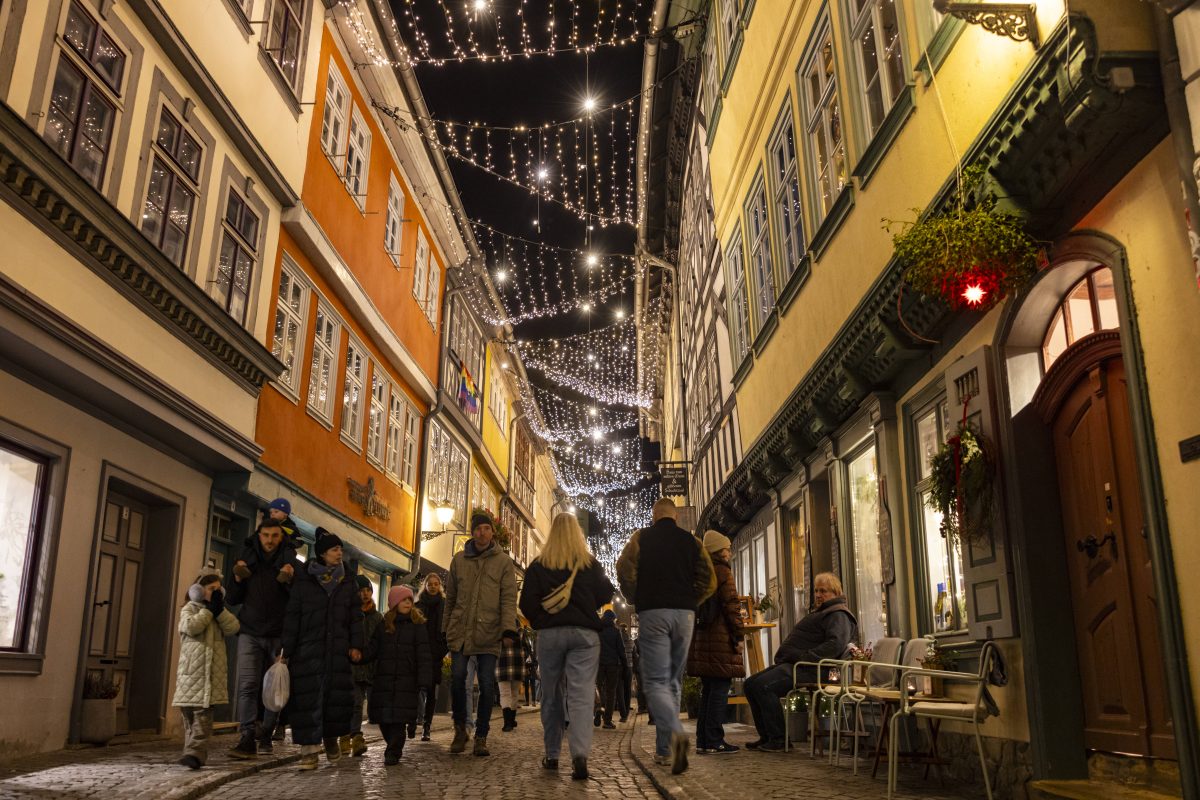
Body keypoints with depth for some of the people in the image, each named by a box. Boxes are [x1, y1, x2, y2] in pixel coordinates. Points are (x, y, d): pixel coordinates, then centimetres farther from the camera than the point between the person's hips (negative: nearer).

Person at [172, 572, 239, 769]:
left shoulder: (221, 611, 18)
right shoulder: (190, 608, 7)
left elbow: (232, 628, 1)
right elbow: (191, 627, -14)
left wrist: (219, 609, -5)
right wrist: (209, 609, -7)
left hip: (213, 671, 2)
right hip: (191, 670, -2)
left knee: (203, 715, -7)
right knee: (189, 713, 4)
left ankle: (195, 753, -14)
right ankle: (196, 754, 14)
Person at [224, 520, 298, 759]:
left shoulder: (293, 564, 2)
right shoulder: (248, 562, 10)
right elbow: (233, 600, 14)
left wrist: (291, 581, -19)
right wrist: (238, 580, -5)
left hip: (279, 636, -1)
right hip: (250, 634, 1)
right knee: (248, 685, -11)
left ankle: (265, 736, 16)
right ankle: (247, 738, -15)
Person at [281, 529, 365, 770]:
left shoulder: (348, 583, 10)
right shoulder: (303, 582, 1)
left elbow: (356, 617, 9)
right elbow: (292, 617, 0)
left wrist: (356, 645, -1)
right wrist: (287, 651, -4)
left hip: (338, 650, 3)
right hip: (308, 650, -2)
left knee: (338, 695, 1)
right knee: (308, 697, -4)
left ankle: (331, 739, 22)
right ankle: (309, 749, 2)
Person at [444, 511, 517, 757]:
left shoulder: (503, 561, 2)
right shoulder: (459, 559, 10)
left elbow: (509, 597, -4)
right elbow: (450, 596, 15)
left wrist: (508, 626, -16)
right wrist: (446, 628, 15)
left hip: (489, 633, -2)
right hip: (460, 631, 2)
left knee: (487, 684, -2)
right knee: (457, 678, -3)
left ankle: (481, 737, 11)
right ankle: (460, 729, 18)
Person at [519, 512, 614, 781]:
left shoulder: (538, 565, 2)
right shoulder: (591, 564, 3)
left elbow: (527, 603, -1)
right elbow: (605, 595, 5)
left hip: (549, 634, 1)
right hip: (585, 633, -1)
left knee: (551, 696, 12)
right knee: (581, 696, -5)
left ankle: (552, 755, 18)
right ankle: (580, 754, -21)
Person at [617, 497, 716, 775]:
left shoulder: (642, 537, 4)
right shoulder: (692, 541, 11)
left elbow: (624, 569, -9)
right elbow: (709, 581, 4)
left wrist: (636, 599, 6)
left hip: (653, 613, -3)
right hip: (684, 615, 3)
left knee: (656, 681, -4)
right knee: (673, 681, 12)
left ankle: (675, 733, -29)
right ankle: (664, 750, 16)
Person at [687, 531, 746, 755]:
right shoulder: (722, 572, -6)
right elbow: (732, 605, -13)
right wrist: (738, 636, -8)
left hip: (701, 639, 8)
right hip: (721, 640, -8)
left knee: (708, 690, 12)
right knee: (720, 688, -6)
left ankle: (703, 740, 12)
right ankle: (714, 741, -6)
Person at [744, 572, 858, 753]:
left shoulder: (838, 615, -5)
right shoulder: (822, 613, 29)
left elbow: (836, 644, -23)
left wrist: (805, 657, -24)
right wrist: (784, 655, 16)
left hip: (808, 669, -11)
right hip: (791, 663, 11)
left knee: (763, 685, -26)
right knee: (751, 683, 3)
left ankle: (778, 740, -19)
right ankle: (767, 737, 3)